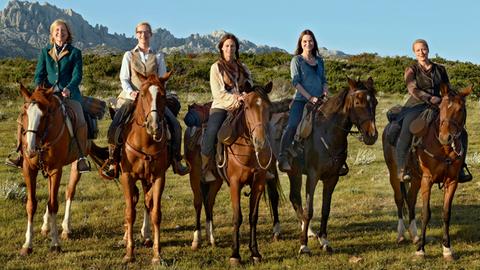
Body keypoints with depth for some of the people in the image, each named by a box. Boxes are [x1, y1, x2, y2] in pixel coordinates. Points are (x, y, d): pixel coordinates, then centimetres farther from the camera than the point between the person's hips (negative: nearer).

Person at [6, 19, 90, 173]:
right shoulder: (45, 52, 16)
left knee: (80, 121, -27)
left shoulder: (75, 53, 6)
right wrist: (40, 88, -11)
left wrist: (68, 88, -22)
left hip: (69, 94, -3)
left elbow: (77, 76, -3)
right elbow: (39, 75, 11)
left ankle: (81, 157, -19)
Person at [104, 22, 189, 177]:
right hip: (133, 97, -1)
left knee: (175, 126, -14)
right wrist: (131, 92, -16)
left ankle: (176, 161, 0)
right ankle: (113, 162, -8)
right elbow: (124, 78, 3)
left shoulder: (158, 57, 12)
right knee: (114, 127, -21)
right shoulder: (129, 55, 10)